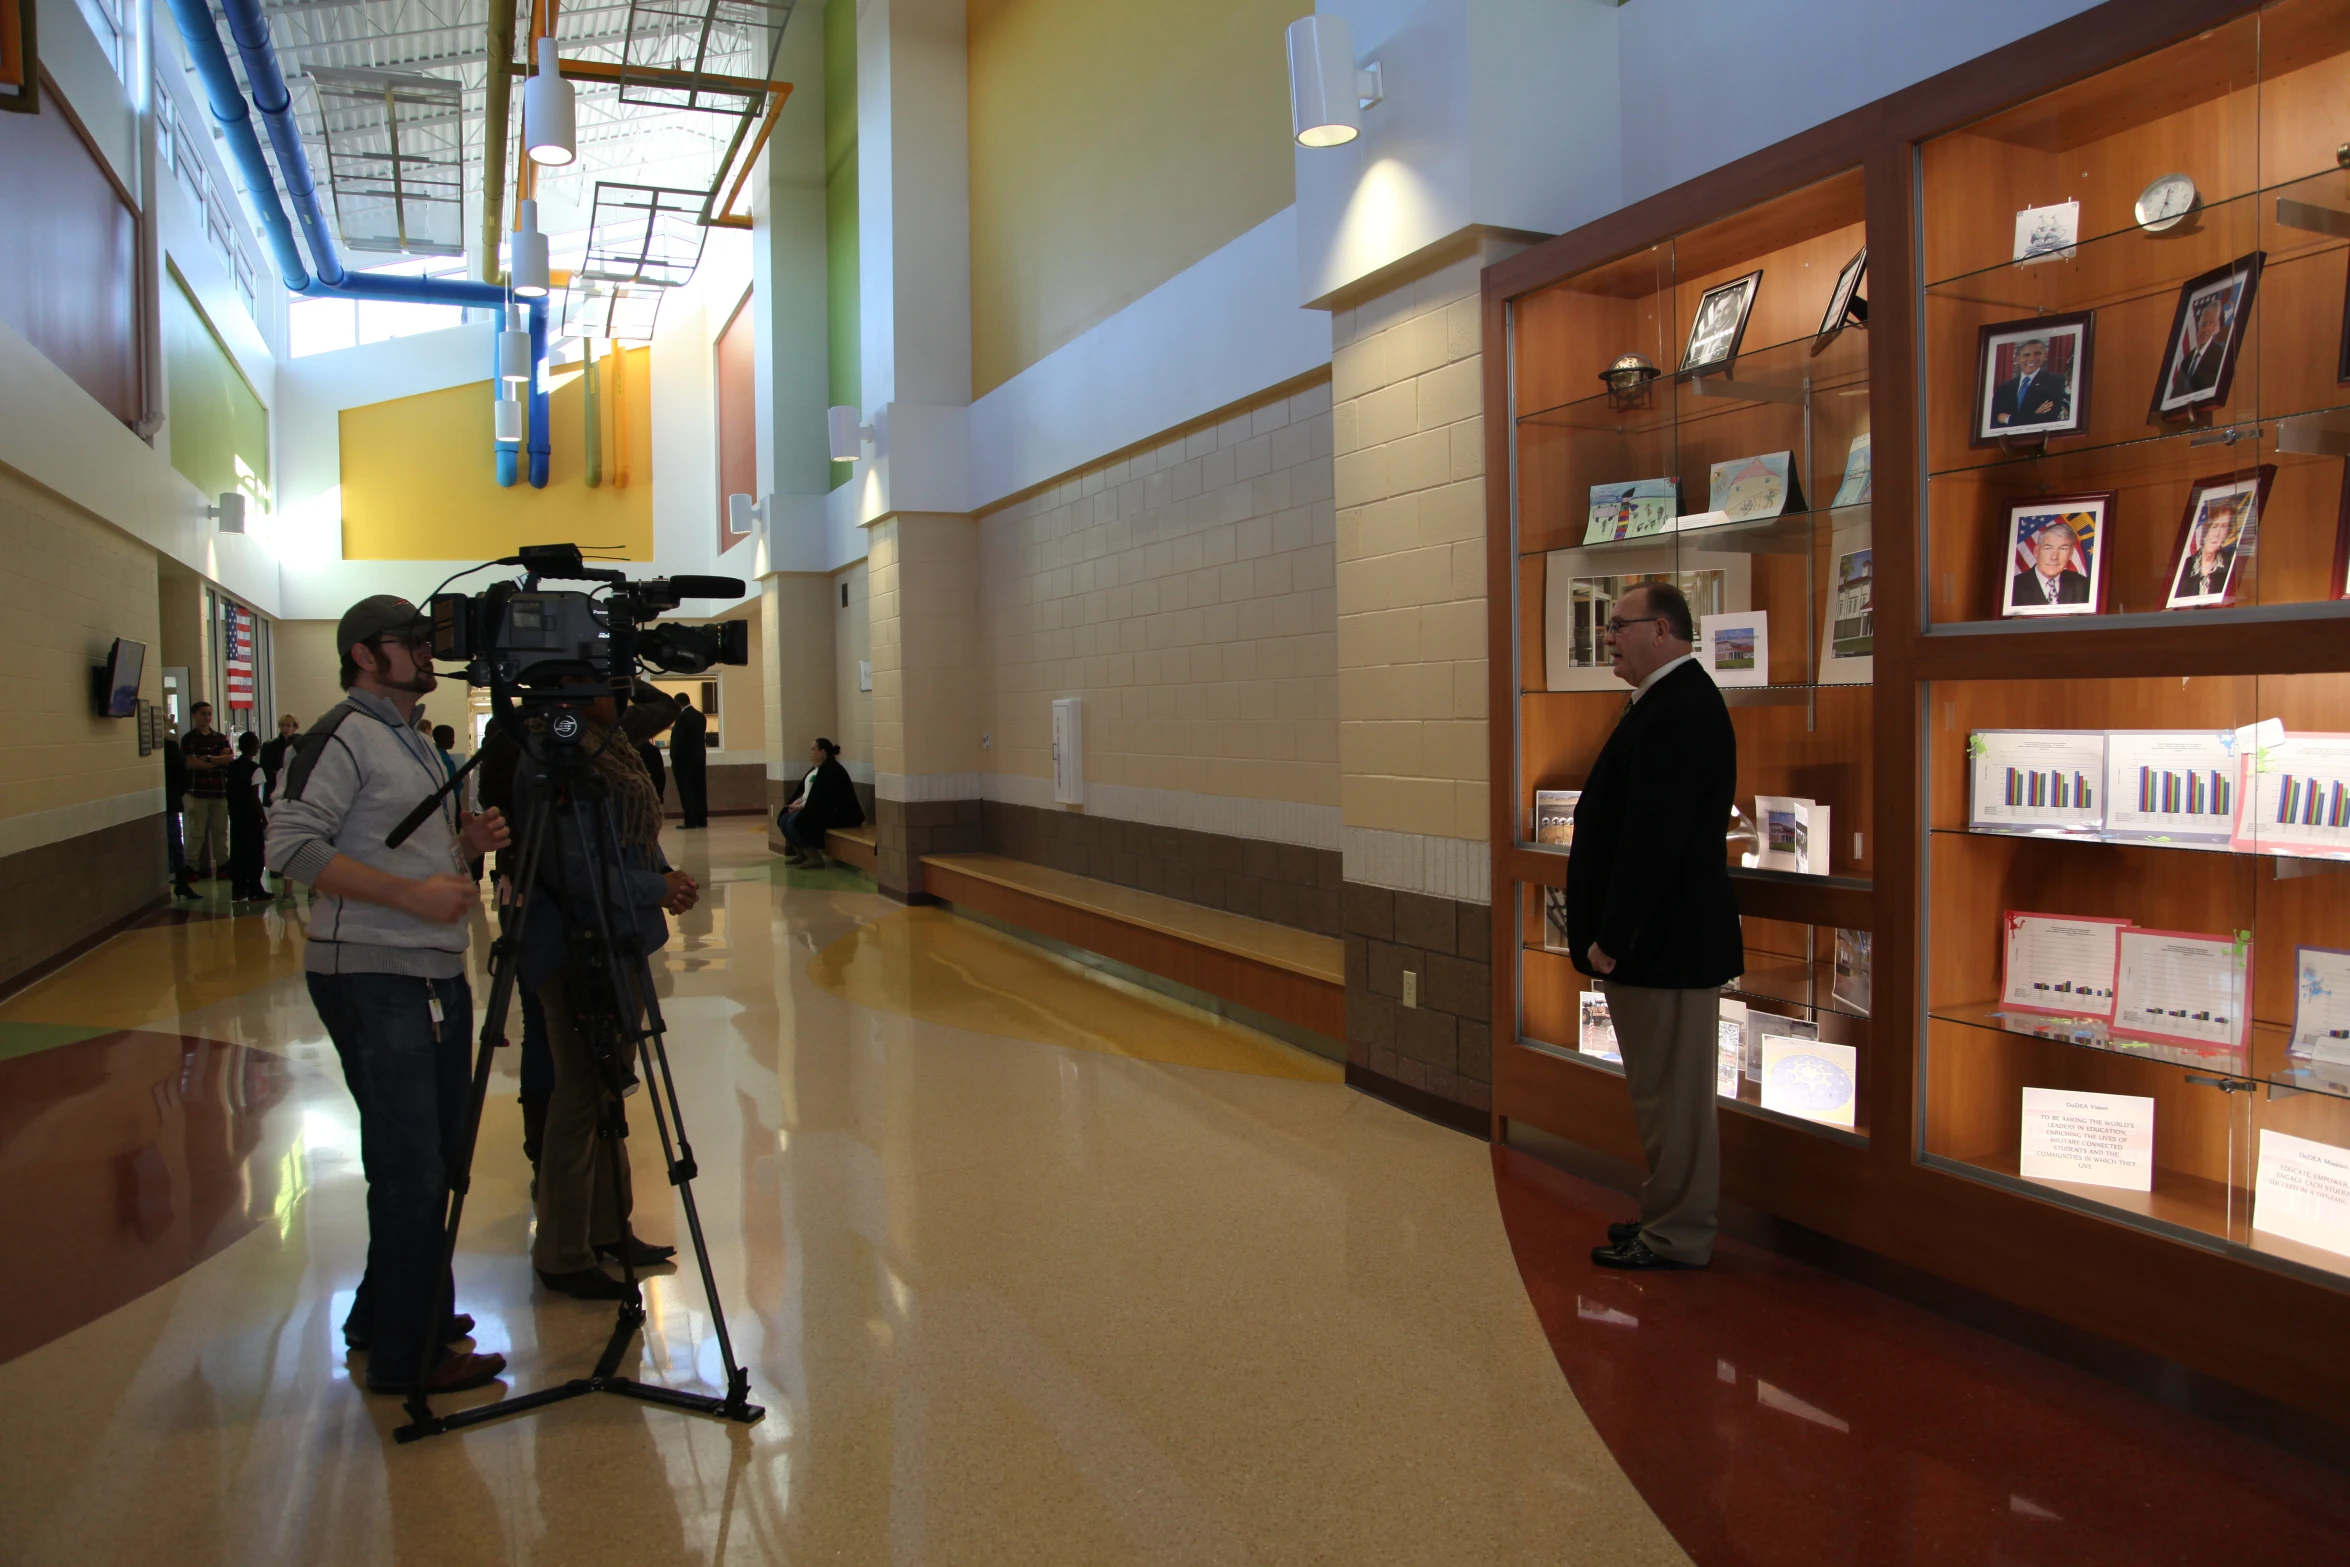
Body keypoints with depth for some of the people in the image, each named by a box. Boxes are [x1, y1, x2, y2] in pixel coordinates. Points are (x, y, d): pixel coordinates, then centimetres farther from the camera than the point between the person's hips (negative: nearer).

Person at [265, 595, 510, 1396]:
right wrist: (411, 893, -24)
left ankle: (389, 1318, 32)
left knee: (436, 1162, 16)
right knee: (410, 1170, -5)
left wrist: (466, 842, 5)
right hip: (372, 978, -10)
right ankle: (407, 1357, 7)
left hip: (436, 975, 10)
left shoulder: (414, 741, 19)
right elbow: (291, 844, -20)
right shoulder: (342, 737, -10)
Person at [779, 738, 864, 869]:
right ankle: (801, 854, 8)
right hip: (817, 810, 10)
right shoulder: (818, 769, 15)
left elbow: (820, 798, -23)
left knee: (794, 822, -24)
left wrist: (801, 806, -17)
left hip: (834, 814, -10)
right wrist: (797, 802, -2)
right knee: (784, 819, 0)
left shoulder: (830, 770, -16)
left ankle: (814, 858, -19)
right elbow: (803, 789, 17)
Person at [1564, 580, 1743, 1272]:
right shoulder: (1675, 701, 15)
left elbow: (1652, 837, -25)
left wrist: (1612, 938, -21)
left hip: (1665, 940, -11)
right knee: (1669, 1092, 18)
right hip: (1667, 936, 11)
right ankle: (1673, 1218, 30)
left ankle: (1676, 1238, 13)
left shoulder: (1677, 710, -19)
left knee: (1671, 1095, 1)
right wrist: (1612, 933, 18)